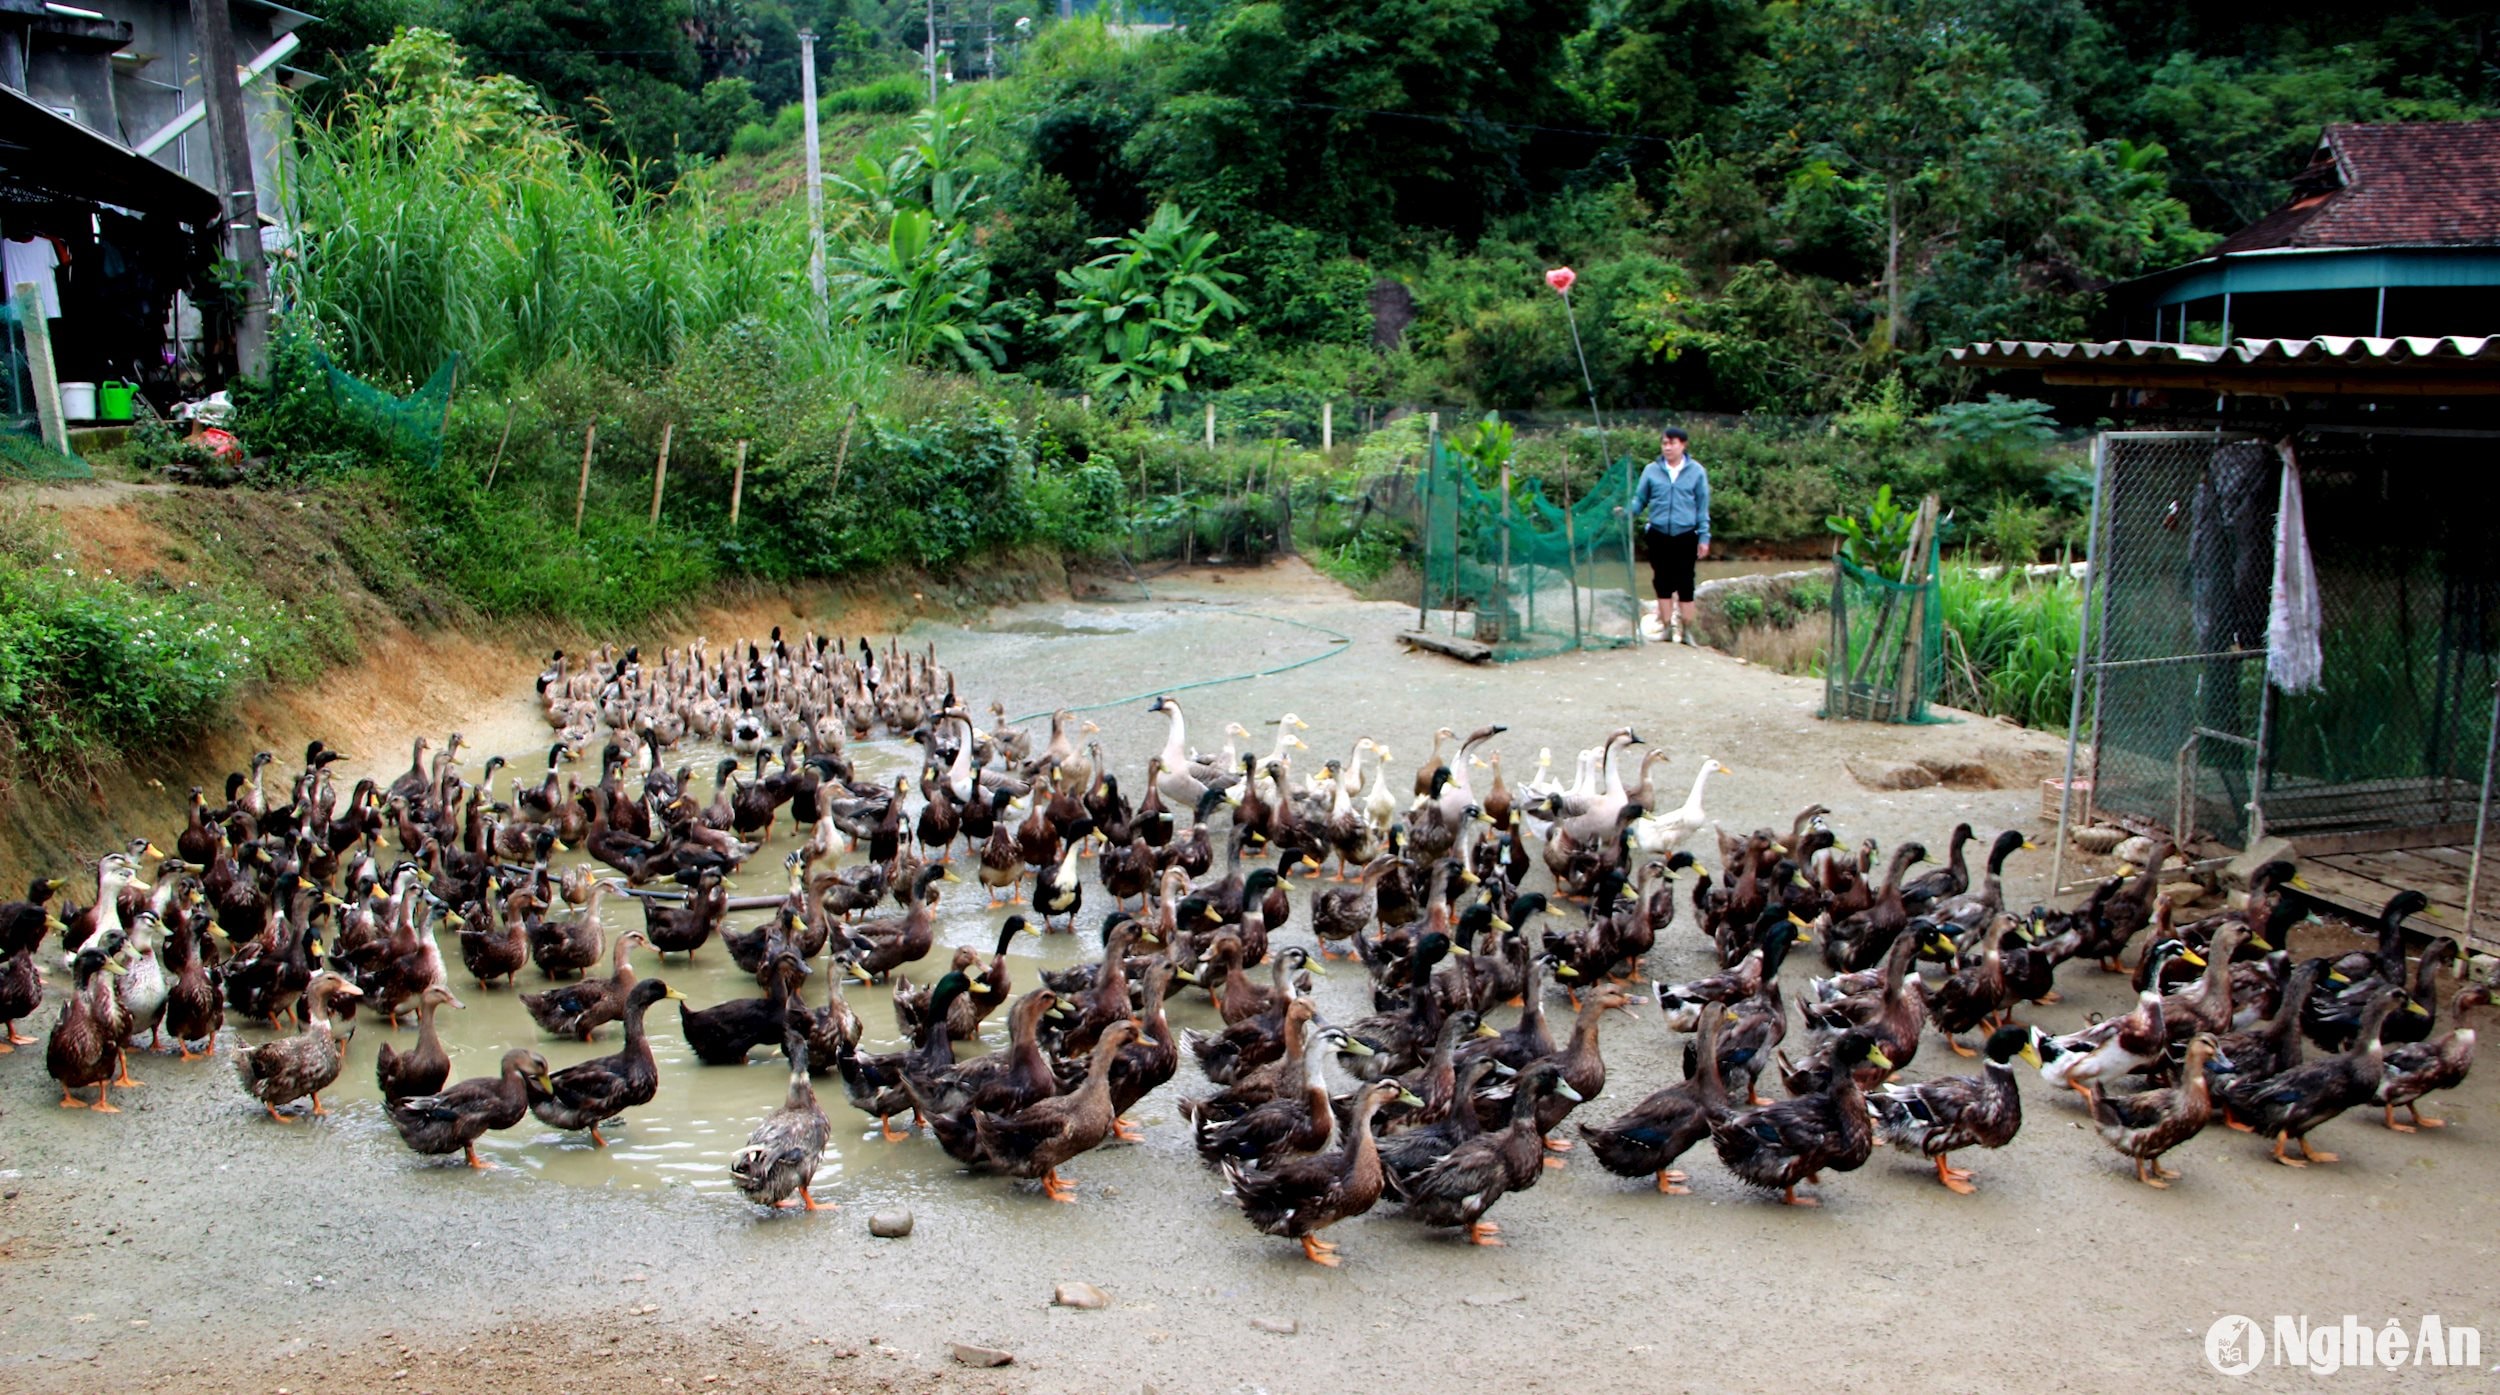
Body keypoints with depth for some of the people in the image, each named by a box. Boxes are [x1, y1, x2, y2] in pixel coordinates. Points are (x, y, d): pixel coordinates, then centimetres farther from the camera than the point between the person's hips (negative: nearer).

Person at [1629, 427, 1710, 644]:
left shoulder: (1696, 471, 1)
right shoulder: (1652, 470, 1)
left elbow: (1703, 507, 4)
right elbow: (1639, 499, 5)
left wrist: (1704, 537, 2)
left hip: (1686, 535, -1)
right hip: (1658, 534, 1)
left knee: (1685, 581, 4)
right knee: (1663, 580, 7)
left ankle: (1684, 627, 13)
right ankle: (1667, 625, 16)